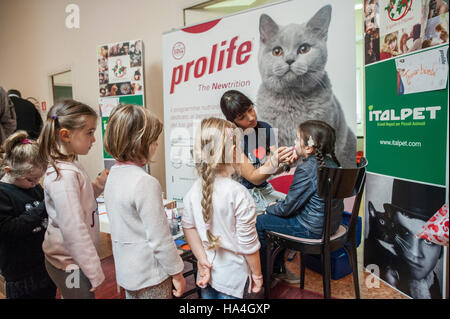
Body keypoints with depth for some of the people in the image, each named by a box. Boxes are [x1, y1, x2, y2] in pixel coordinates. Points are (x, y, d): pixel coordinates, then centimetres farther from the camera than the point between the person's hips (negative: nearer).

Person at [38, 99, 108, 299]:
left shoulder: (70, 166, 2)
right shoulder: (64, 175, -26)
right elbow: (74, 230, -27)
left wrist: (99, 184, -3)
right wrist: (95, 272, -20)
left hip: (72, 260, 9)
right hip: (70, 265, -8)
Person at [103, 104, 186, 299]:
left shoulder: (114, 173, 0)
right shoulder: (145, 183, -27)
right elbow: (160, 239, -23)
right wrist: (177, 273, -12)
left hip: (126, 271, 8)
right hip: (150, 275, -8)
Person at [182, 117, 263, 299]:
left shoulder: (195, 188, -8)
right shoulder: (238, 193, -25)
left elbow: (187, 226, -3)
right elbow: (248, 242, -18)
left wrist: (202, 259, 1)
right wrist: (257, 274, -4)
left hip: (207, 272, 5)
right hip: (232, 275, -5)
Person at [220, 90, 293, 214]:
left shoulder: (265, 128, 2)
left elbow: (274, 170, 0)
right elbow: (253, 178, -16)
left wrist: (285, 162, -21)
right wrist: (273, 161, -31)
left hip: (265, 189, 6)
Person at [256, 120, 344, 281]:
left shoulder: (306, 169, -26)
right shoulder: (330, 162, 2)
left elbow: (287, 207, -18)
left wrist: (271, 208, 2)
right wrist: (279, 204, 11)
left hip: (312, 229, -10)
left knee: (259, 223, 2)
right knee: (273, 216, 23)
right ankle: (279, 269, 34)